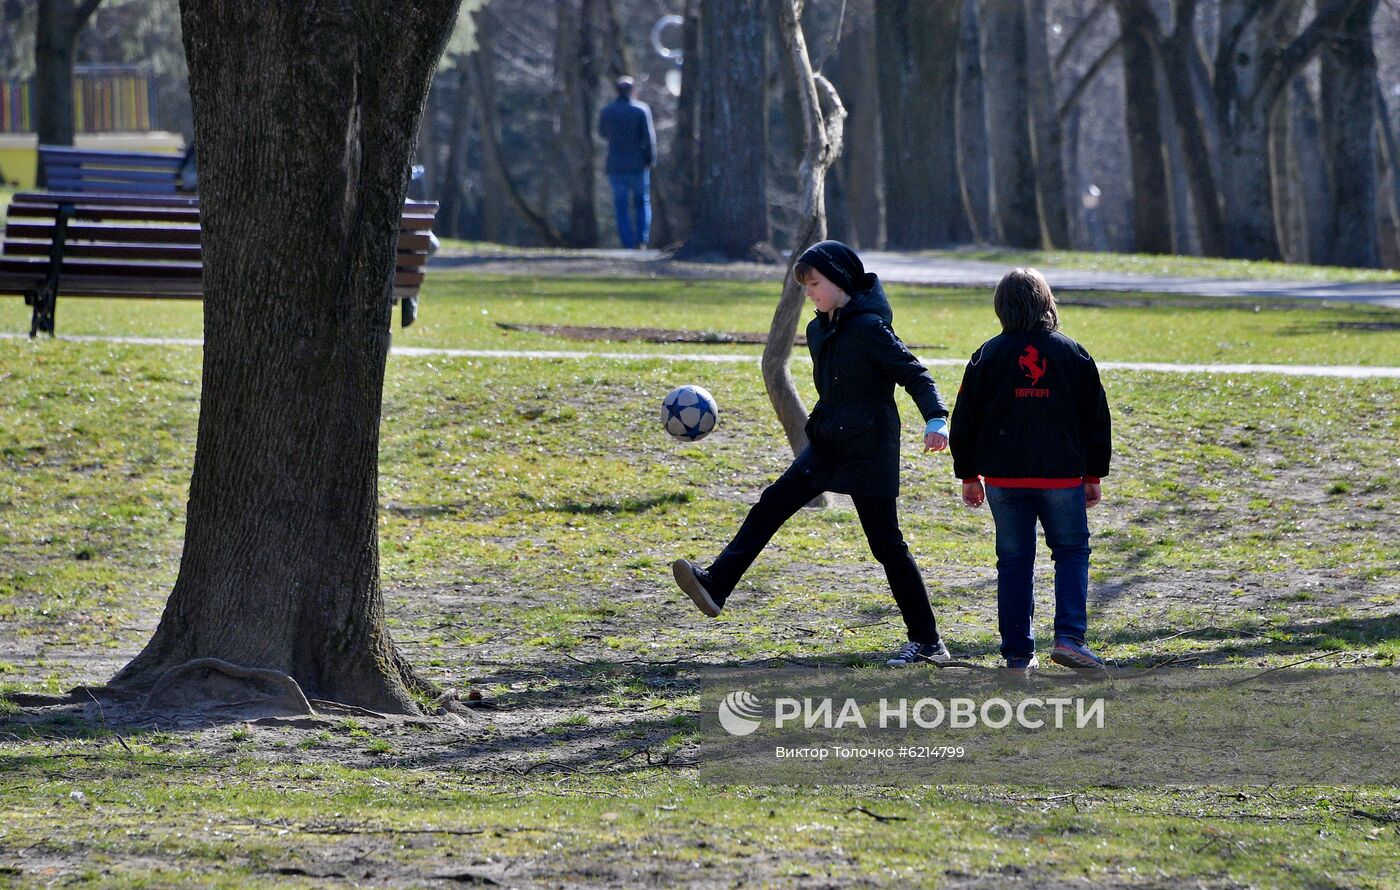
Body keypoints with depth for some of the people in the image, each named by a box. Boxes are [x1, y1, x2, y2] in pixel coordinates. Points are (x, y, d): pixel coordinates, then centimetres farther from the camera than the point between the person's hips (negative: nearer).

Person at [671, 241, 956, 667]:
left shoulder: (869, 328, -16)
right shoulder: (819, 330, 10)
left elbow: (915, 374, -19)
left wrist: (936, 420, -33)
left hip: (868, 453, -8)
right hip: (827, 447, 8)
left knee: (887, 544, -4)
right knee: (772, 504, -3)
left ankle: (927, 642, 4)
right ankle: (715, 586, -7)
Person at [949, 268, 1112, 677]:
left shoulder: (988, 355, 1)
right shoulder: (1072, 353, 1)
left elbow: (965, 420, 4)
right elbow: (1096, 418, 6)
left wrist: (969, 476, 14)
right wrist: (1094, 475, 14)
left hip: (1003, 476, 1)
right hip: (1062, 475, -1)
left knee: (1014, 561, 7)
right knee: (1072, 552, 11)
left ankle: (1018, 653, 5)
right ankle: (1069, 637, -7)